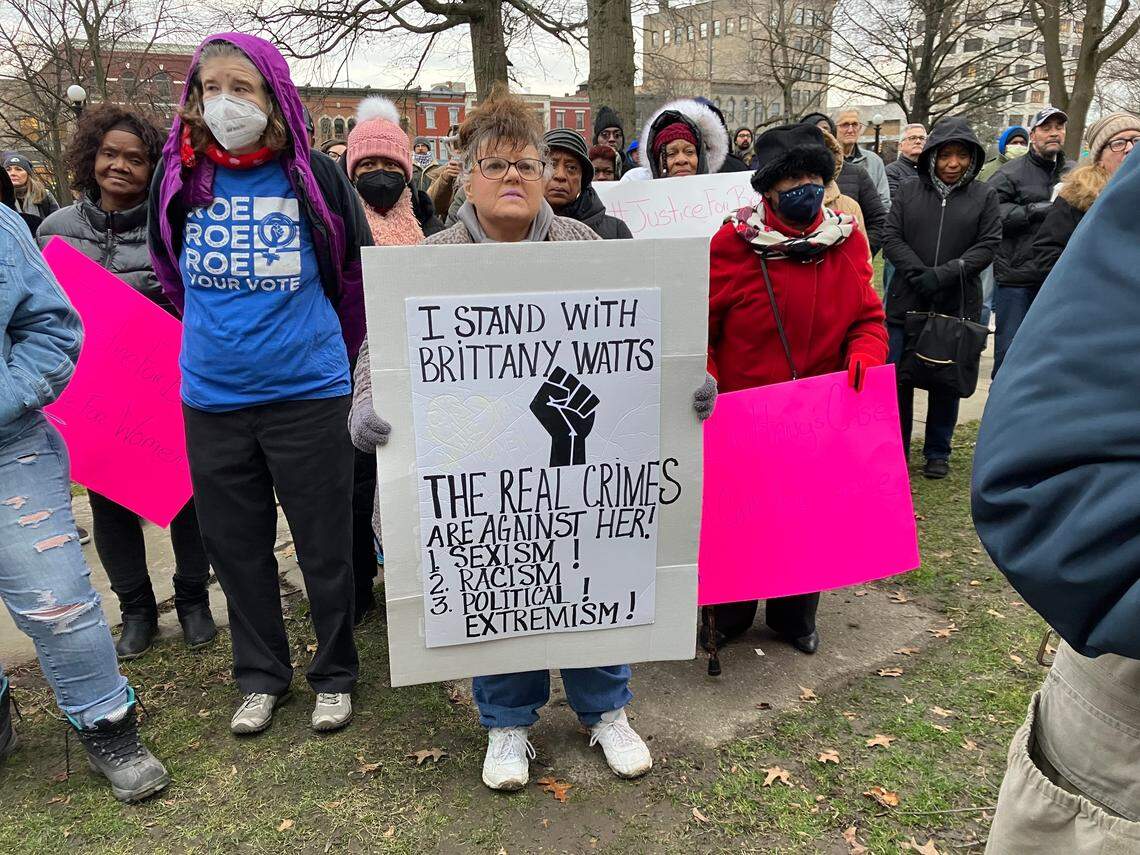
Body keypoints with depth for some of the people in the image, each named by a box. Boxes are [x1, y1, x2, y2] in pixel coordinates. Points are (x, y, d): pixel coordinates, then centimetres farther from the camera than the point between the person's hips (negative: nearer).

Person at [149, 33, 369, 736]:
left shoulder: (314, 176, -5)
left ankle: (336, 674, 25)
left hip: (307, 393, -3)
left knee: (325, 545, 5)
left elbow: (358, 273, 8)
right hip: (211, 397, 3)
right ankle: (261, 676, 31)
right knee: (237, 546, 12)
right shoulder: (177, 178, 3)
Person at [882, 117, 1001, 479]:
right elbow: (892, 239, -1)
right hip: (906, 303, 0)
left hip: (957, 306, 0)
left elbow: (988, 245, -2)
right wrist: (919, 273, -16)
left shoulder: (984, 196, 5)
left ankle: (938, 453, 23)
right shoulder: (907, 191, 6)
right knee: (897, 378, 3)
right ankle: (895, 450, 18)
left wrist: (944, 274, -16)